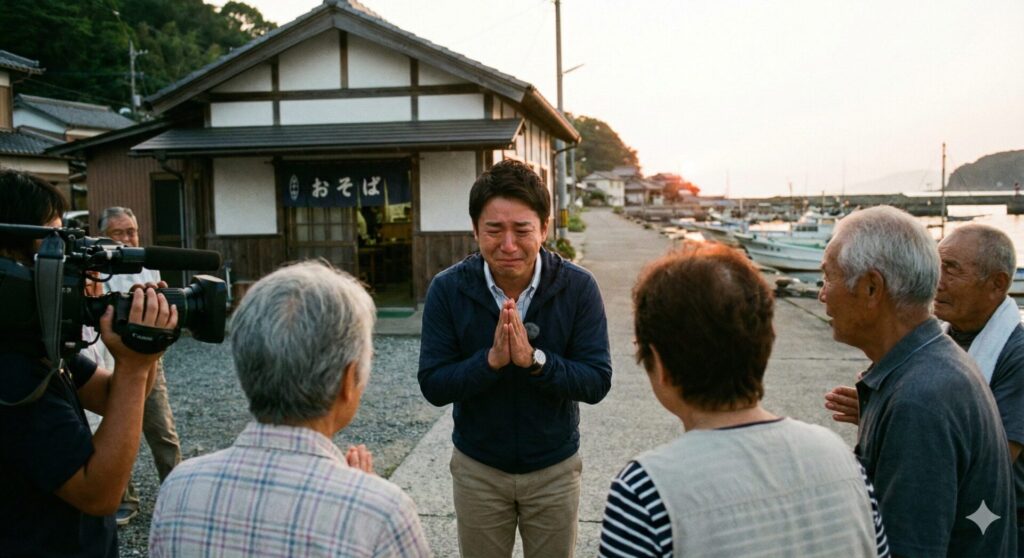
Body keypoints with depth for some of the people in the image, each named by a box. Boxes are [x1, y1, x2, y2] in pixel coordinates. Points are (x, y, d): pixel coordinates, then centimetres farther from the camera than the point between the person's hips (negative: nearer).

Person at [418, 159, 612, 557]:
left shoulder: (578, 287, -15)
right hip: (477, 468, 0)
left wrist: (534, 359, -31)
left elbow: (597, 382, -16)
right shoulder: (447, 289, -14)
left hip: (554, 468, 0)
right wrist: (491, 359, -30)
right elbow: (432, 386, -14)